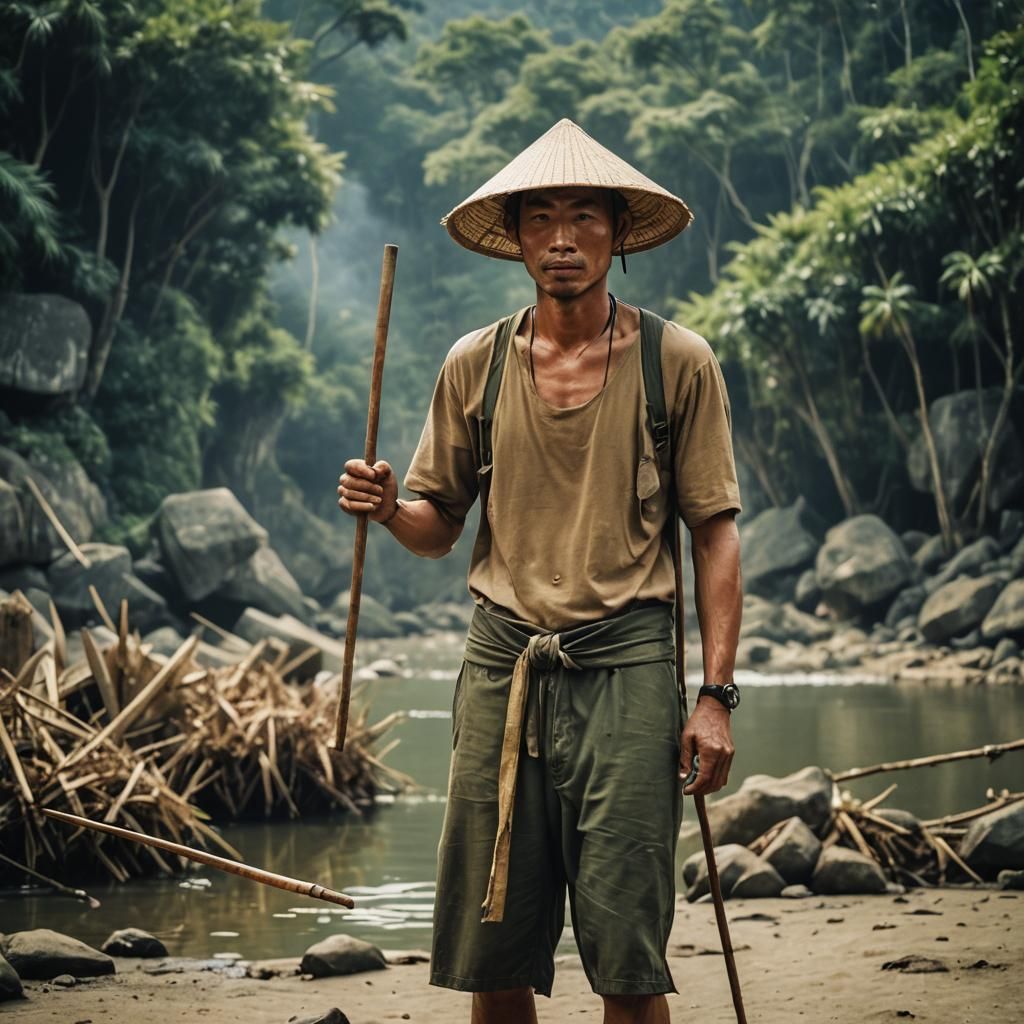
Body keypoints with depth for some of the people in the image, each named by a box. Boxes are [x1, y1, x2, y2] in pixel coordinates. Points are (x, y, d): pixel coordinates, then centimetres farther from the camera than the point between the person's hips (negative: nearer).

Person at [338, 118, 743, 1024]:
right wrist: (388, 509, -8)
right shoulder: (475, 364, 9)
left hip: (626, 662, -3)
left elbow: (715, 536, 2)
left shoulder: (677, 362, 2)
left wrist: (716, 692, -6)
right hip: (501, 663, 3)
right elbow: (441, 526, 16)